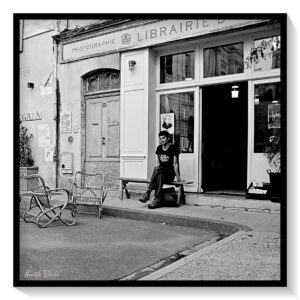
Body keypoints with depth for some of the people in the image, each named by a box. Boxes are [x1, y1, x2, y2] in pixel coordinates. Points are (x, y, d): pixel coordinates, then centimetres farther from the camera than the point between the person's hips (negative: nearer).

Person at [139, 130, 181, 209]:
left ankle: (148, 192, -35)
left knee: (159, 170, -35)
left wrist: (178, 177, -10)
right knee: (159, 175, -33)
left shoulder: (173, 148, -2)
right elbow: (157, 163, 15)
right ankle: (158, 199, -40)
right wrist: (155, 174, 0)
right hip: (160, 172, 4)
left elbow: (175, 164, -4)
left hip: (170, 173, -4)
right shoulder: (159, 148, 14)